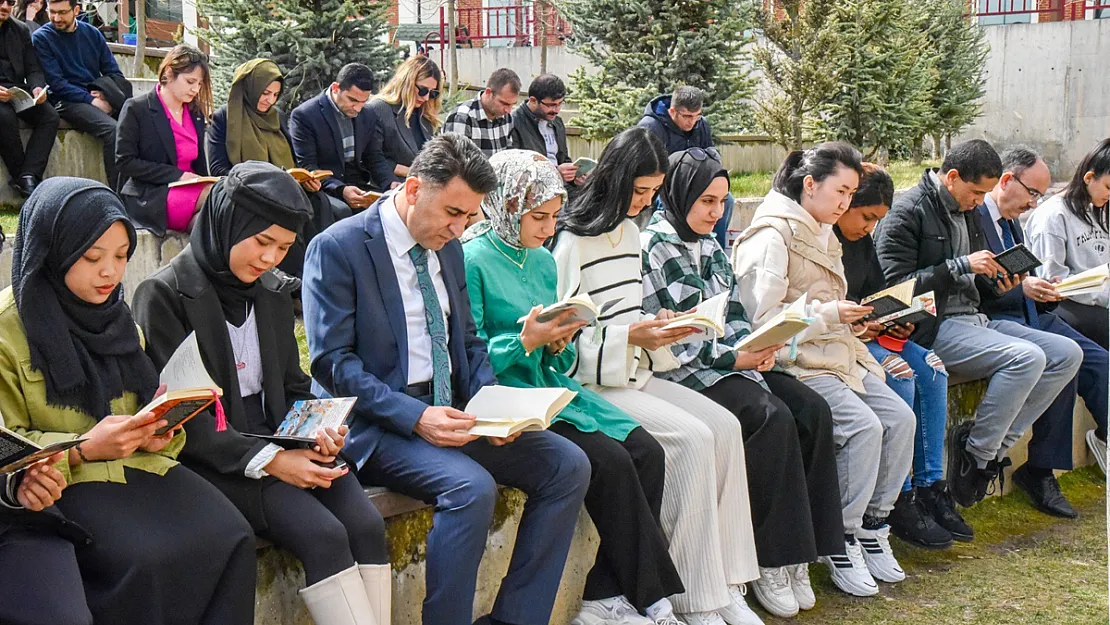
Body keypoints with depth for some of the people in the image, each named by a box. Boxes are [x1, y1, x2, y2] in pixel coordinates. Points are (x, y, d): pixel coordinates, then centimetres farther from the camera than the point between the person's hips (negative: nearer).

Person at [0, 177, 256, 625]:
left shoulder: (116, 317, 13)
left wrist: (156, 433, -2)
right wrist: (84, 450, -21)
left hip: (140, 465, 6)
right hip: (61, 478, -6)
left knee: (233, 539, -20)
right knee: (146, 559, -33)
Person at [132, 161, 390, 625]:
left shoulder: (272, 298, 15)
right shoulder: (165, 294, -6)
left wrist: (316, 429, -5)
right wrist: (267, 461, -19)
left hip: (278, 443, 6)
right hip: (215, 460, -6)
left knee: (367, 527, -20)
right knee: (323, 536, -27)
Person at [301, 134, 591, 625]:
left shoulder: (448, 248, 13)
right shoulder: (337, 249, -10)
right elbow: (332, 361, -15)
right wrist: (415, 416, -25)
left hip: (450, 410, 8)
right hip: (378, 421, -7)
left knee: (568, 465, -8)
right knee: (471, 487, -32)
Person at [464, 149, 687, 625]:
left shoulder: (543, 260, 15)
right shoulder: (474, 260, -8)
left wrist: (559, 343, -5)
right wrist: (525, 341, -22)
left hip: (553, 386, 8)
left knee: (647, 452, -12)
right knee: (610, 461, -23)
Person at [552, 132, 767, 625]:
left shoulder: (630, 232, 16)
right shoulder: (573, 241, -10)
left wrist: (659, 325, 3)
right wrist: (632, 336, -20)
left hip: (636, 371, 8)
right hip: (594, 381, -8)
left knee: (725, 425, -11)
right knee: (692, 437, -24)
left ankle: (725, 584, -8)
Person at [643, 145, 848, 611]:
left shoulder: (711, 247, 18)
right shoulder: (652, 248, -7)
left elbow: (734, 315, 17)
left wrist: (755, 348, -5)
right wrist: (733, 359, -16)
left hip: (732, 361, 8)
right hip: (686, 374, -8)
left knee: (812, 410, -14)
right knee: (773, 418, -28)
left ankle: (799, 551, -12)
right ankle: (769, 563, -19)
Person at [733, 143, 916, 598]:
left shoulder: (822, 234, 20)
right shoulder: (773, 235, -10)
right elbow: (764, 318, -16)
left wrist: (854, 317, 9)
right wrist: (829, 314, -19)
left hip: (836, 353, 9)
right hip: (796, 362, -9)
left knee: (900, 418, -10)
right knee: (864, 426, -25)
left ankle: (872, 527, 3)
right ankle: (841, 541, -11)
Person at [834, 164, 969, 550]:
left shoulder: (863, 241, 16)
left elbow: (879, 293, 20)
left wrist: (896, 321, 0)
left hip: (869, 333, 9)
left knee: (930, 365, -10)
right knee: (898, 371, -27)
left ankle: (929, 486, -8)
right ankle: (900, 501, -20)